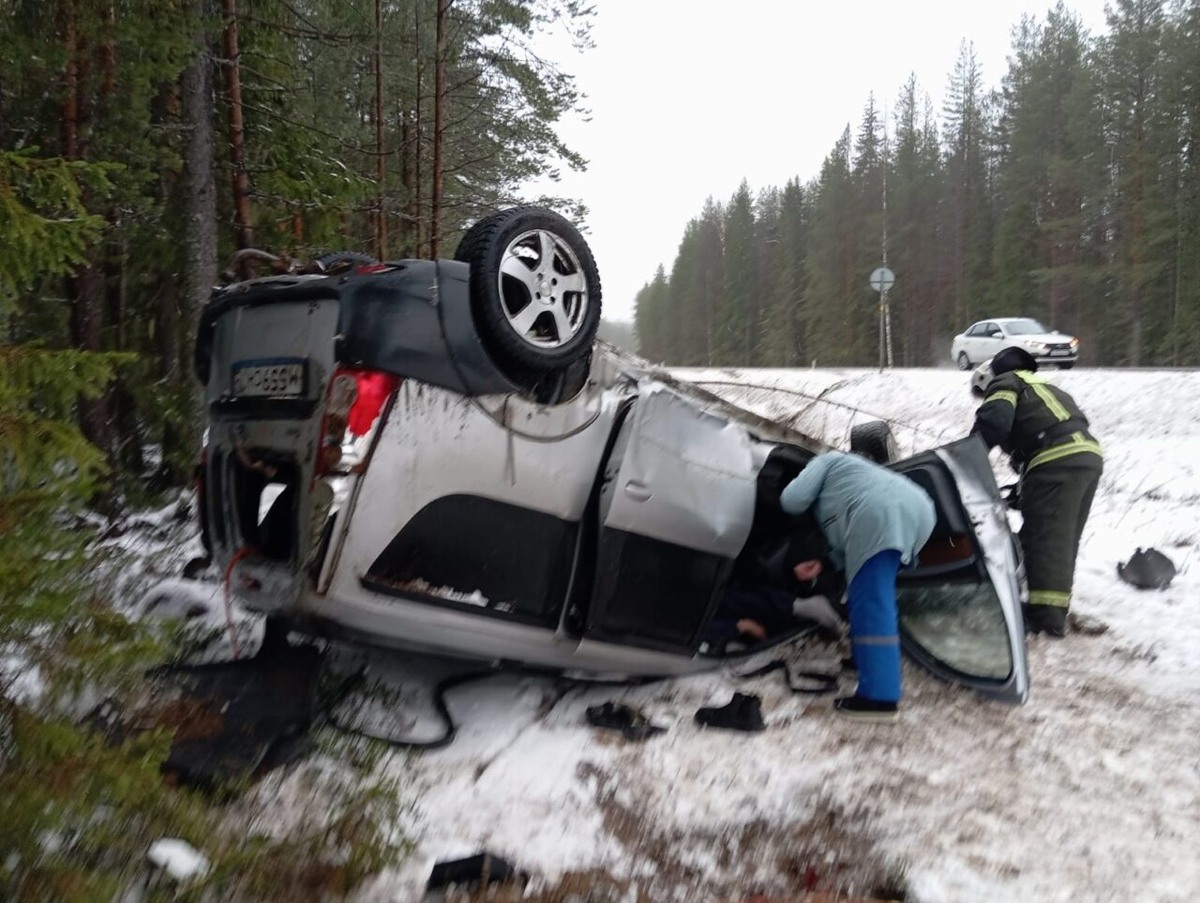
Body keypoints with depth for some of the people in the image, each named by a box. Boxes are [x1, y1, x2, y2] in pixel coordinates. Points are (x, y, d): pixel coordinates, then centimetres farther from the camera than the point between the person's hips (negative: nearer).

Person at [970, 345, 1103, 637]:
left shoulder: (1005, 383, 8)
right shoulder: (1041, 385, 34)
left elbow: (994, 420, -14)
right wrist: (1025, 485, 26)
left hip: (1057, 460, -9)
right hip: (1089, 455, 9)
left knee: (1045, 536, -7)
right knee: (1064, 537, 15)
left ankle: (1047, 613, -9)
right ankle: (1057, 607, 21)